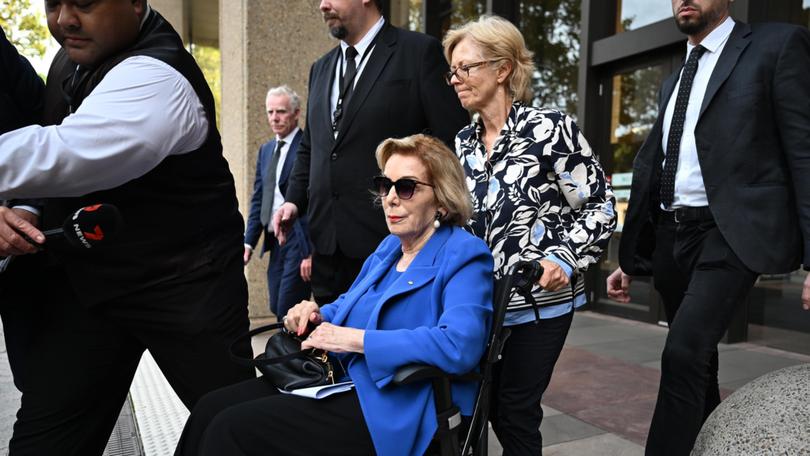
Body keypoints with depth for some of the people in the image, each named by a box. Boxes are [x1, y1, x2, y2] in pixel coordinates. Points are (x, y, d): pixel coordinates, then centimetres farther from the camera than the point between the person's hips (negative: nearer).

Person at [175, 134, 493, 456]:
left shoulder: (464, 257, -12)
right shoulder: (390, 247, 14)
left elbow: (460, 345, -29)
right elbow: (349, 307, 26)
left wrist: (353, 339, -23)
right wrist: (318, 316, 1)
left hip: (393, 412, -8)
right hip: (343, 380, 8)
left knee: (232, 429, -16)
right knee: (211, 408, -3)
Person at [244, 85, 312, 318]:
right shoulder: (266, 150, 15)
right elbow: (258, 199, 16)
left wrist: (311, 252, -17)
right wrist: (249, 242, 8)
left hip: (300, 241, -8)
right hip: (275, 241, 8)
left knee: (288, 311, -6)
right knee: (276, 308, 14)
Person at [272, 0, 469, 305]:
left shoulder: (420, 52, -2)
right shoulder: (321, 68, 18)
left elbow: (453, 142, -6)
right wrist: (294, 200, 8)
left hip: (390, 237, -6)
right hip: (327, 243, 6)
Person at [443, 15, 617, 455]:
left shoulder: (550, 128, -10)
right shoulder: (463, 142, 7)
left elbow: (599, 207, -8)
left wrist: (565, 259, -21)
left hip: (539, 298, -5)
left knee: (515, 411, 3)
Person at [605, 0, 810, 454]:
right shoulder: (674, 81, 19)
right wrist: (631, 260, 16)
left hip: (731, 232, -6)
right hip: (672, 237, 7)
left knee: (683, 353, -20)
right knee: (697, 363, 15)